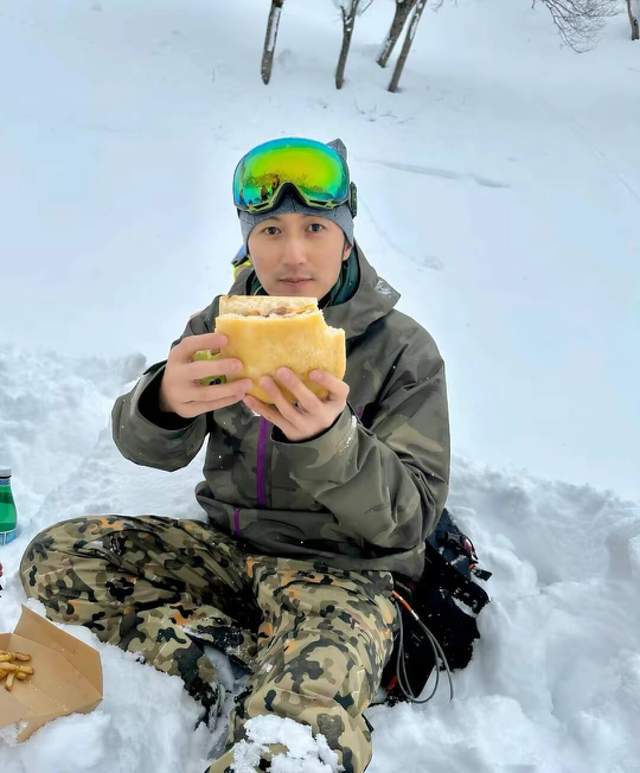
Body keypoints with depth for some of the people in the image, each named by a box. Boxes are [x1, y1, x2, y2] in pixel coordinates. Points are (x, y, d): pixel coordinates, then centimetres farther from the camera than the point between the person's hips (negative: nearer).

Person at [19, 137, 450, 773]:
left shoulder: (402, 349, -11)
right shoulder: (224, 322, 1)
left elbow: (410, 517, -17)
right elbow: (150, 448, -7)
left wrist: (329, 439, -37)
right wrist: (165, 403, -33)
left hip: (341, 567, -7)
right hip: (230, 547, 7)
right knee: (52, 559, -12)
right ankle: (257, 659, -11)